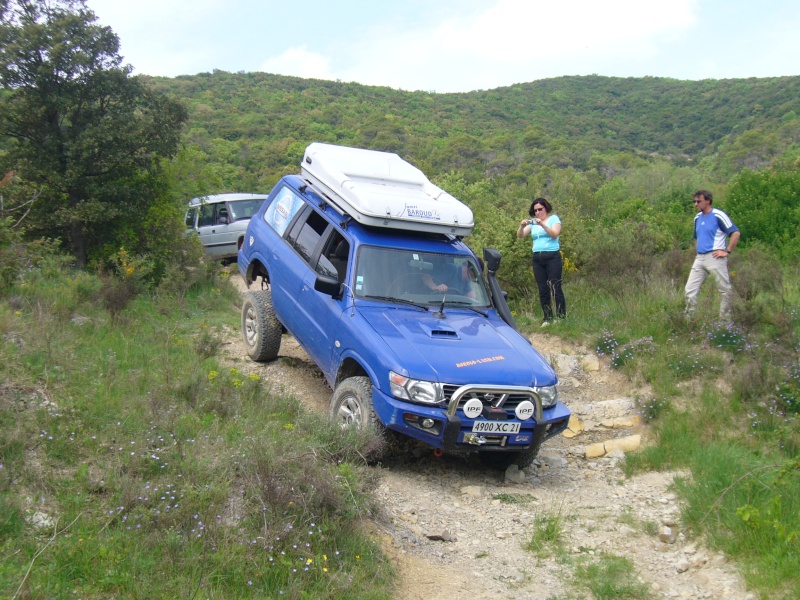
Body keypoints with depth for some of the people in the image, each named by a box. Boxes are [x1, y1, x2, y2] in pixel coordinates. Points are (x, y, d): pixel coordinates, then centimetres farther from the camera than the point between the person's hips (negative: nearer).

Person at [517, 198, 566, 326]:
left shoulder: (553, 218, 4)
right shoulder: (532, 222, 14)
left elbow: (555, 234, -12)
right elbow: (520, 235, 6)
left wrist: (542, 224, -24)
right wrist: (522, 225, -14)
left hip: (552, 256, -4)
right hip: (537, 258, 4)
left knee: (555, 288, -7)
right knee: (542, 290, 4)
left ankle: (562, 317, -4)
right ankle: (547, 319, 9)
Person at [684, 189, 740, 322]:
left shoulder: (718, 215, -9)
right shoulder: (697, 218, 14)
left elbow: (735, 233, -12)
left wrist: (727, 251, -13)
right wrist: (698, 251, 16)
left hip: (714, 257, -7)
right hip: (700, 258, 7)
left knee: (725, 289, 1)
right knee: (690, 289, 1)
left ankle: (725, 320, 10)